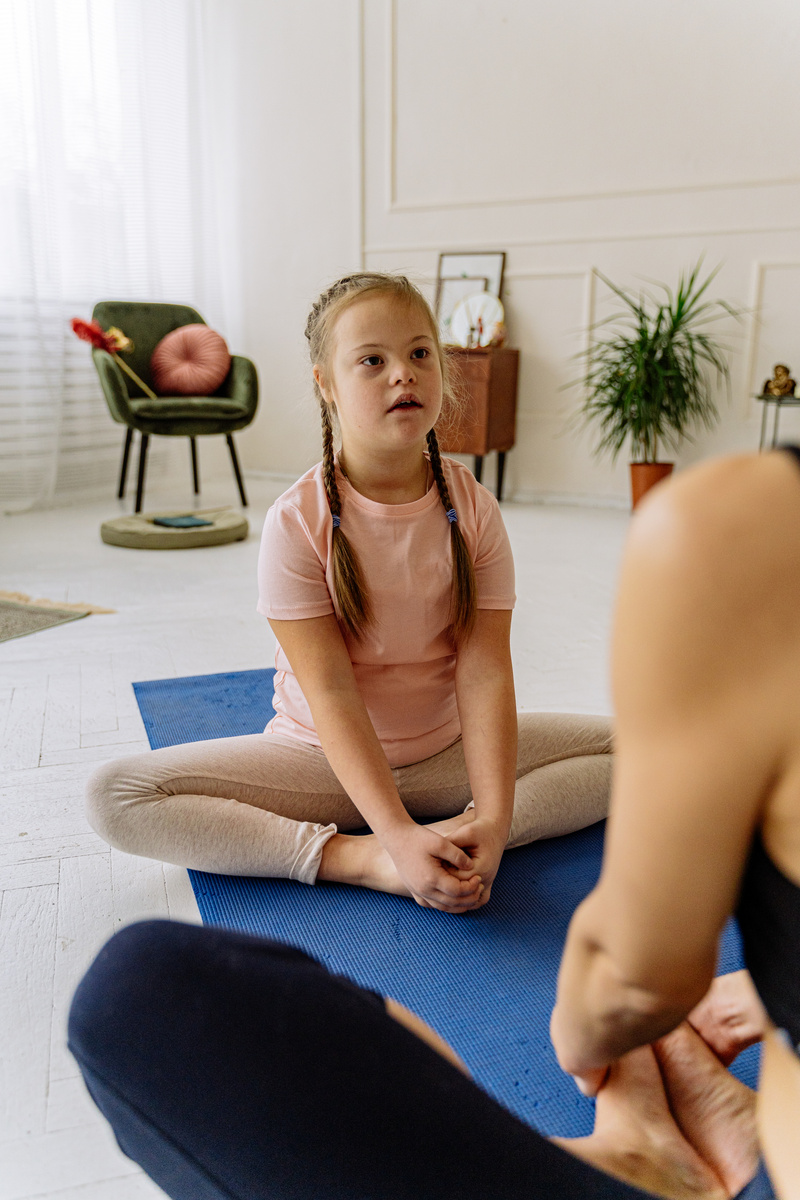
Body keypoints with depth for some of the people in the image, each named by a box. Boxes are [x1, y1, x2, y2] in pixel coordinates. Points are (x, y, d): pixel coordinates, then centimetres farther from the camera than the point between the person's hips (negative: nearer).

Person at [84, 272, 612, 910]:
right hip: (325, 758, -2)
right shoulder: (297, 521, -17)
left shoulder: (473, 507, -9)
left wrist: (493, 819, -27)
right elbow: (331, 692, -21)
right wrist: (398, 835, -31)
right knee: (113, 795, -21)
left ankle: (460, 836, -21)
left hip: (447, 751, 3)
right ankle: (350, 857, -24)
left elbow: (484, 670, -15)